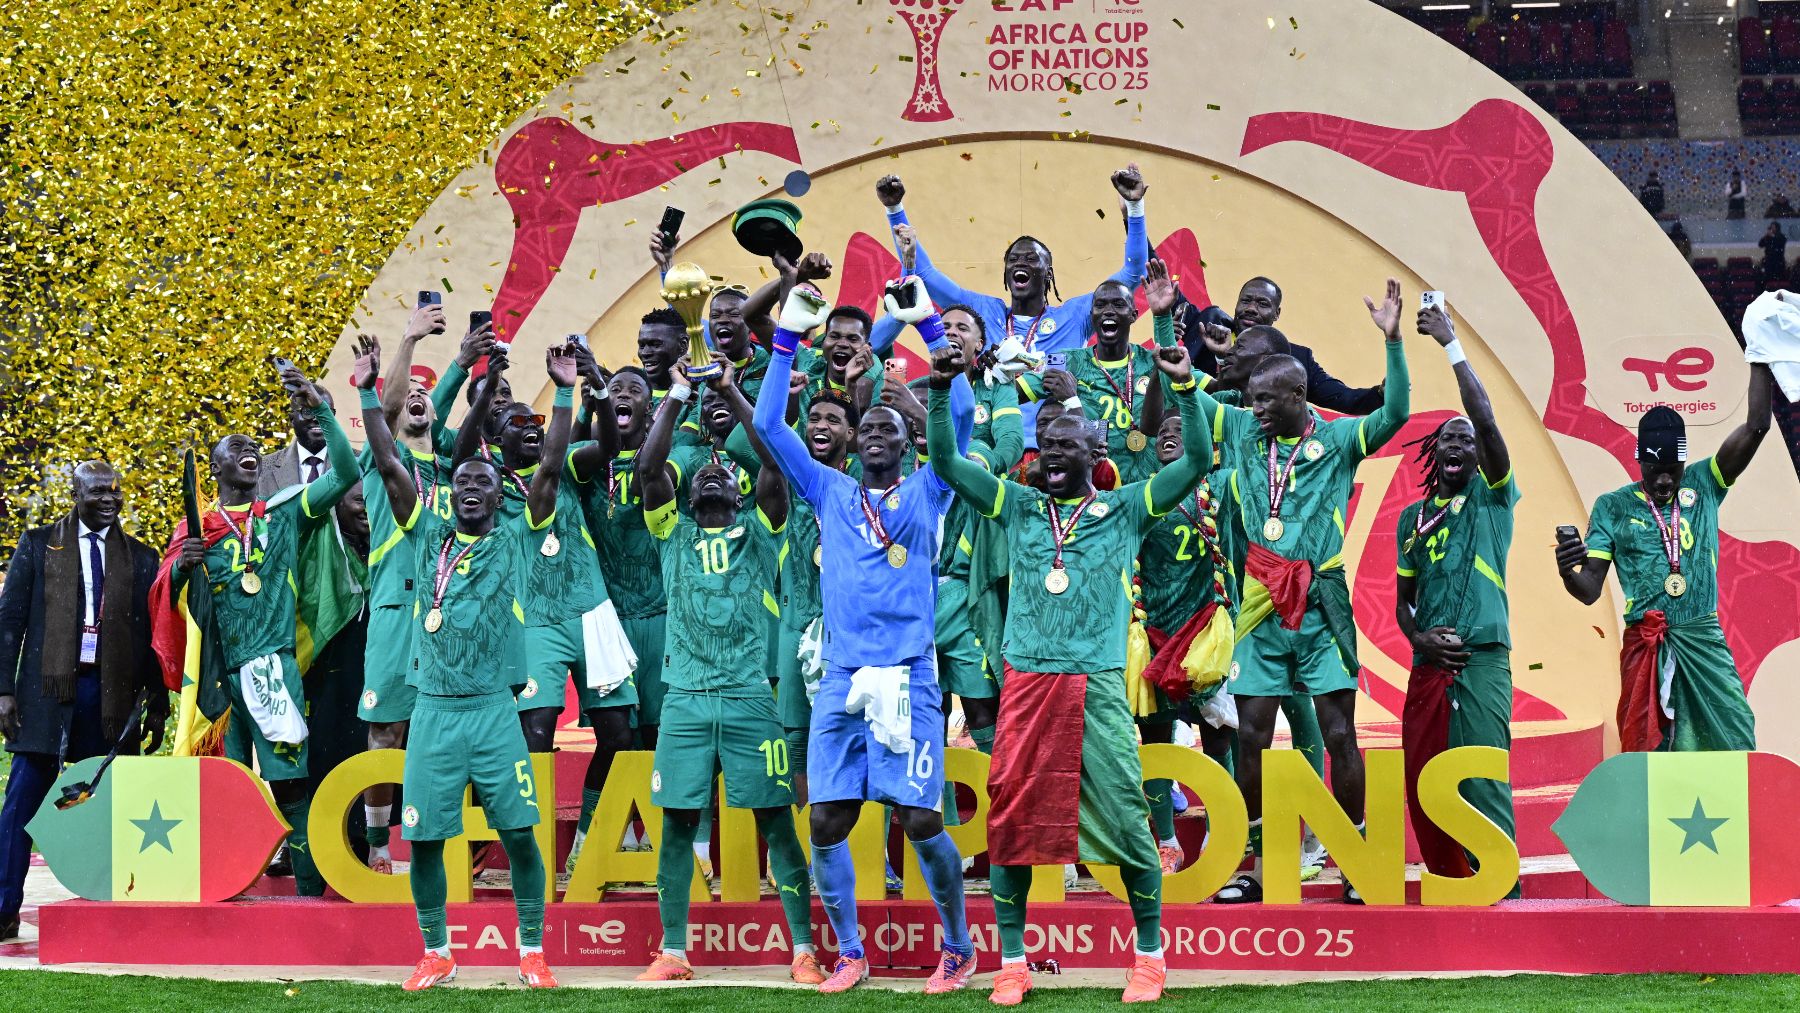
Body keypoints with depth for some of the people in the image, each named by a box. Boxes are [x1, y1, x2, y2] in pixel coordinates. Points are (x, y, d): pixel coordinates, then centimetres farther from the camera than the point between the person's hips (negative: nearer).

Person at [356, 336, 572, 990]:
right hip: (432, 709, 1)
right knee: (424, 837, 1)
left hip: (494, 708, -1)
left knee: (518, 833, -3)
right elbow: (390, 466, 5)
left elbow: (551, 468, -2)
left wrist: (564, 394, -8)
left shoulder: (515, 538, 6)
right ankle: (436, 955, 15)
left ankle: (532, 952, 8)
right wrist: (368, 394, -1)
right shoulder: (428, 536, 9)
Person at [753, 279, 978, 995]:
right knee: (827, 821, -3)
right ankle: (849, 954, 12)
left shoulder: (927, 494, 10)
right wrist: (788, 339, 6)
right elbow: (768, 425, 11)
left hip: (908, 679, -3)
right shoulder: (830, 493, 15)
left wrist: (929, 328, -3)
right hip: (841, 678, 3)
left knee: (920, 819, -8)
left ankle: (958, 947, 9)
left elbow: (961, 413, 0)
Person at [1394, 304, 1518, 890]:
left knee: (1484, 778, -12)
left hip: (1482, 659, -5)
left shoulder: (1493, 498, 6)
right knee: (1424, 783, 3)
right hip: (1428, 665, 5)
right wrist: (1418, 636, -2)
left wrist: (1453, 345, -10)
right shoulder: (1413, 517, 19)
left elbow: (1486, 420, -10)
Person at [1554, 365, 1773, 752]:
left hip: (1705, 642, 1)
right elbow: (1589, 590, 2)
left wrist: (1761, 357, -1)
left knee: (1737, 748, -5)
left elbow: (1755, 427, 2)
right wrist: (1567, 571, -21)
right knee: (1648, 752, -6)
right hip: (1645, 644, -1)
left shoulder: (1702, 485, 10)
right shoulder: (1613, 507, 6)